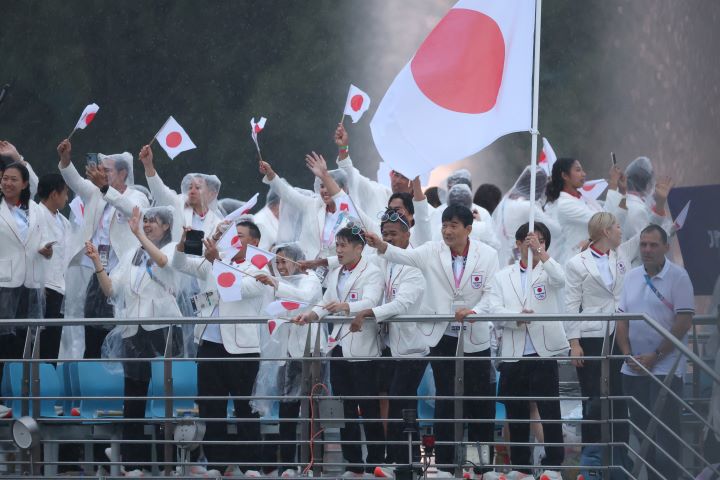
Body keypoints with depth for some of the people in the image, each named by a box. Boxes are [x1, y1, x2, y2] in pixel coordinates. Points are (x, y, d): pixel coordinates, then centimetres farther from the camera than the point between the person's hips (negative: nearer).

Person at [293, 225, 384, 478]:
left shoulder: (372, 273, -7)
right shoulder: (334, 274, 17)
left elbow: (370, 302, -22)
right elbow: (327, 303, 14)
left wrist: (346, 307, -41)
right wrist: (310, 315, -7)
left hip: (362, 349, -7)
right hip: (339, 344, 7)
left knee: (369, 409, -4)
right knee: (346, 409, 9)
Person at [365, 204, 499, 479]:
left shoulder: (487, 255, -3)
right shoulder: (432, 252, -2)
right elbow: (404, 256, -17)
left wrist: (473, 311, -26)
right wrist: (382, 247, -36)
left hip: (475, 338, 0)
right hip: (442, 336, 0)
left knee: (479, 401, 3)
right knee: (445, 400, 2)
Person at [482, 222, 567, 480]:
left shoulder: (548, 272, 8)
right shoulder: (502, 277, 14)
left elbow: (560, 279, -17)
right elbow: (494, 310, 1)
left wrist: (540, 251, -26)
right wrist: (516, 318, -18)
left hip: (544, 353, -3)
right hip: (513, 356, 3)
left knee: (550, 412, -4)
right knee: (516, 415, 7)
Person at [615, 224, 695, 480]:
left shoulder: (677, 277, -8)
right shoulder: (632, 277, 10)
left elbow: (684, 322, -13)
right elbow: (622, 320, 12)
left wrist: (654, 357, -14)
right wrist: (628, 355, -2)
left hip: (665, 368, -6)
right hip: (634, 370, 6)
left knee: (664, 436, -8)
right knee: (642, 429, 9)